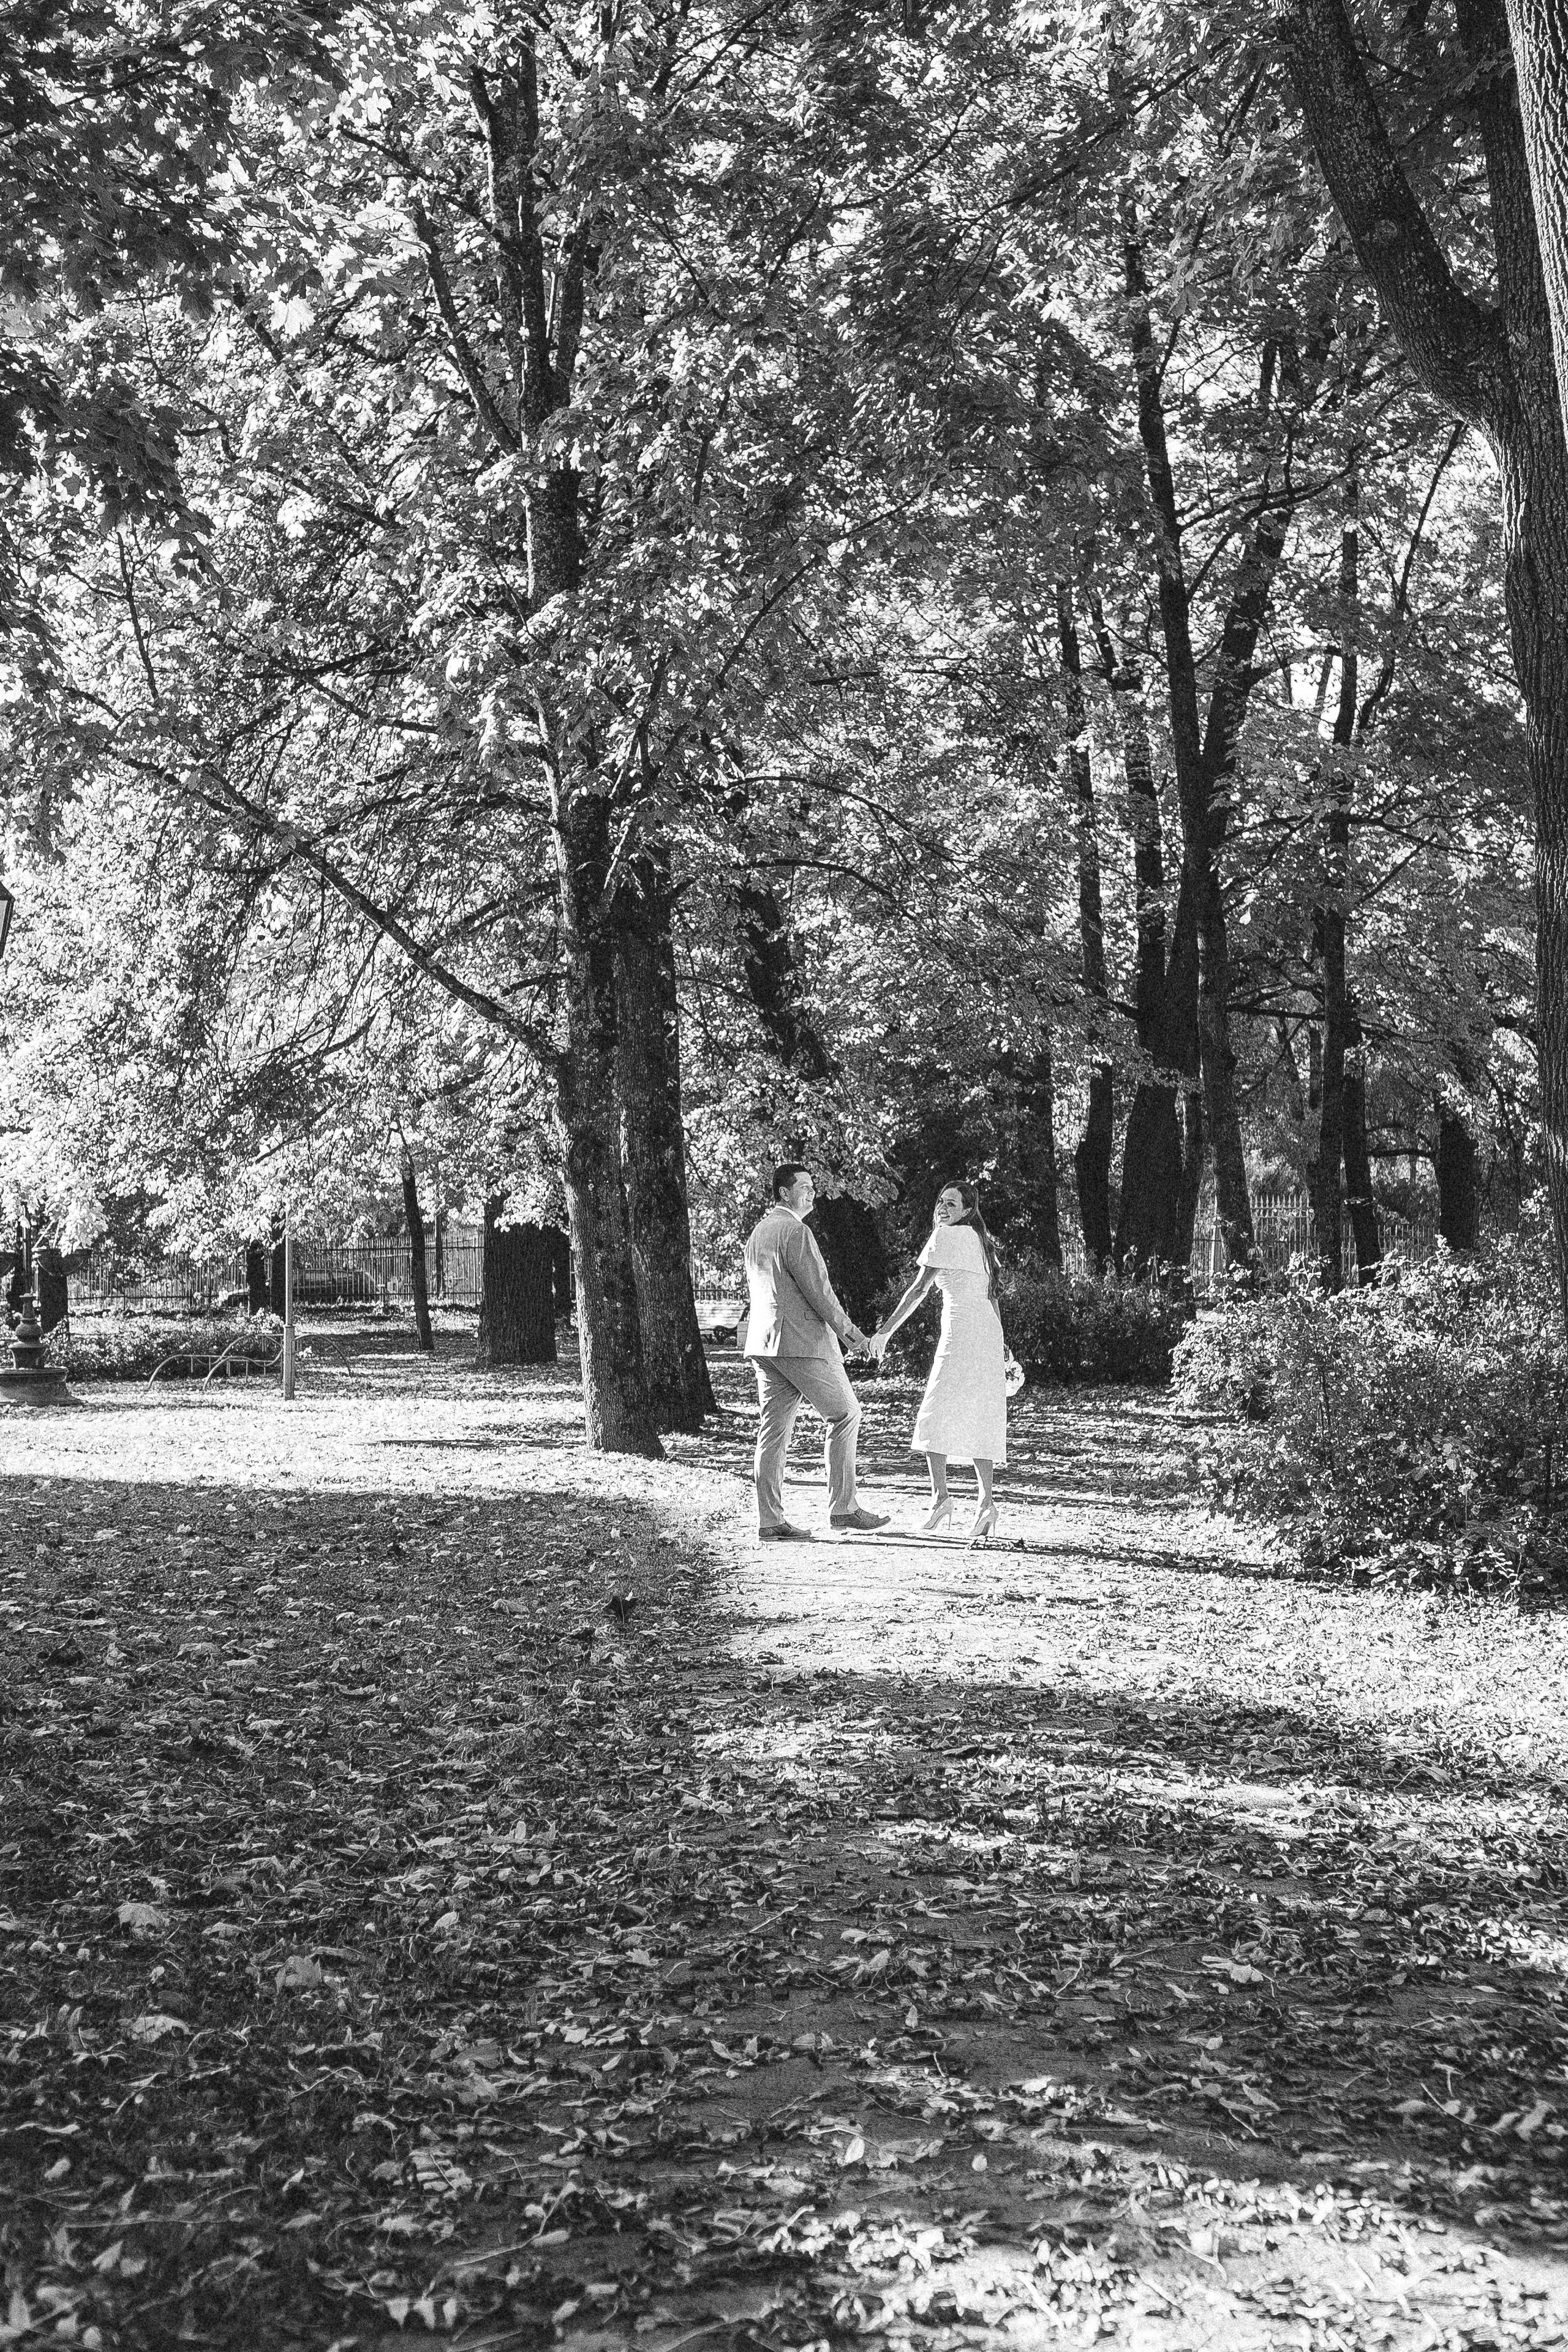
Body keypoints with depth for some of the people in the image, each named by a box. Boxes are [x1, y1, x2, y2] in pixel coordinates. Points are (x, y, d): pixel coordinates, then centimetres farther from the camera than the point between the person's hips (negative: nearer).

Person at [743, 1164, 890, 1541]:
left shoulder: (756, 1233, 19)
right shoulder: (795, 1231, -11)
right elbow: (817, 1289, -14)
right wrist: (849, 1330, -5)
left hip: (763, 1343, 9)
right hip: (801, 1342, -9)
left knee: (774, 1429, 6)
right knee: (845, 1415, 2)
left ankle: (769, 1520, 4)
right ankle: (842, 1508, 1)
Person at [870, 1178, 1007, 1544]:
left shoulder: (947, 1236, -6)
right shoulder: (980, 1240, 20)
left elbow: (919, 1289, -8)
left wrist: (885, 1330, -5)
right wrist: (1001, 1346, 24)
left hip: (961, 1330, -8)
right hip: (989, 1331, 8)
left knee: (937, 1413, -3)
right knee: (978, 1418, 6)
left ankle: (941, 1495, -9)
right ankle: (986, 1502, 2)